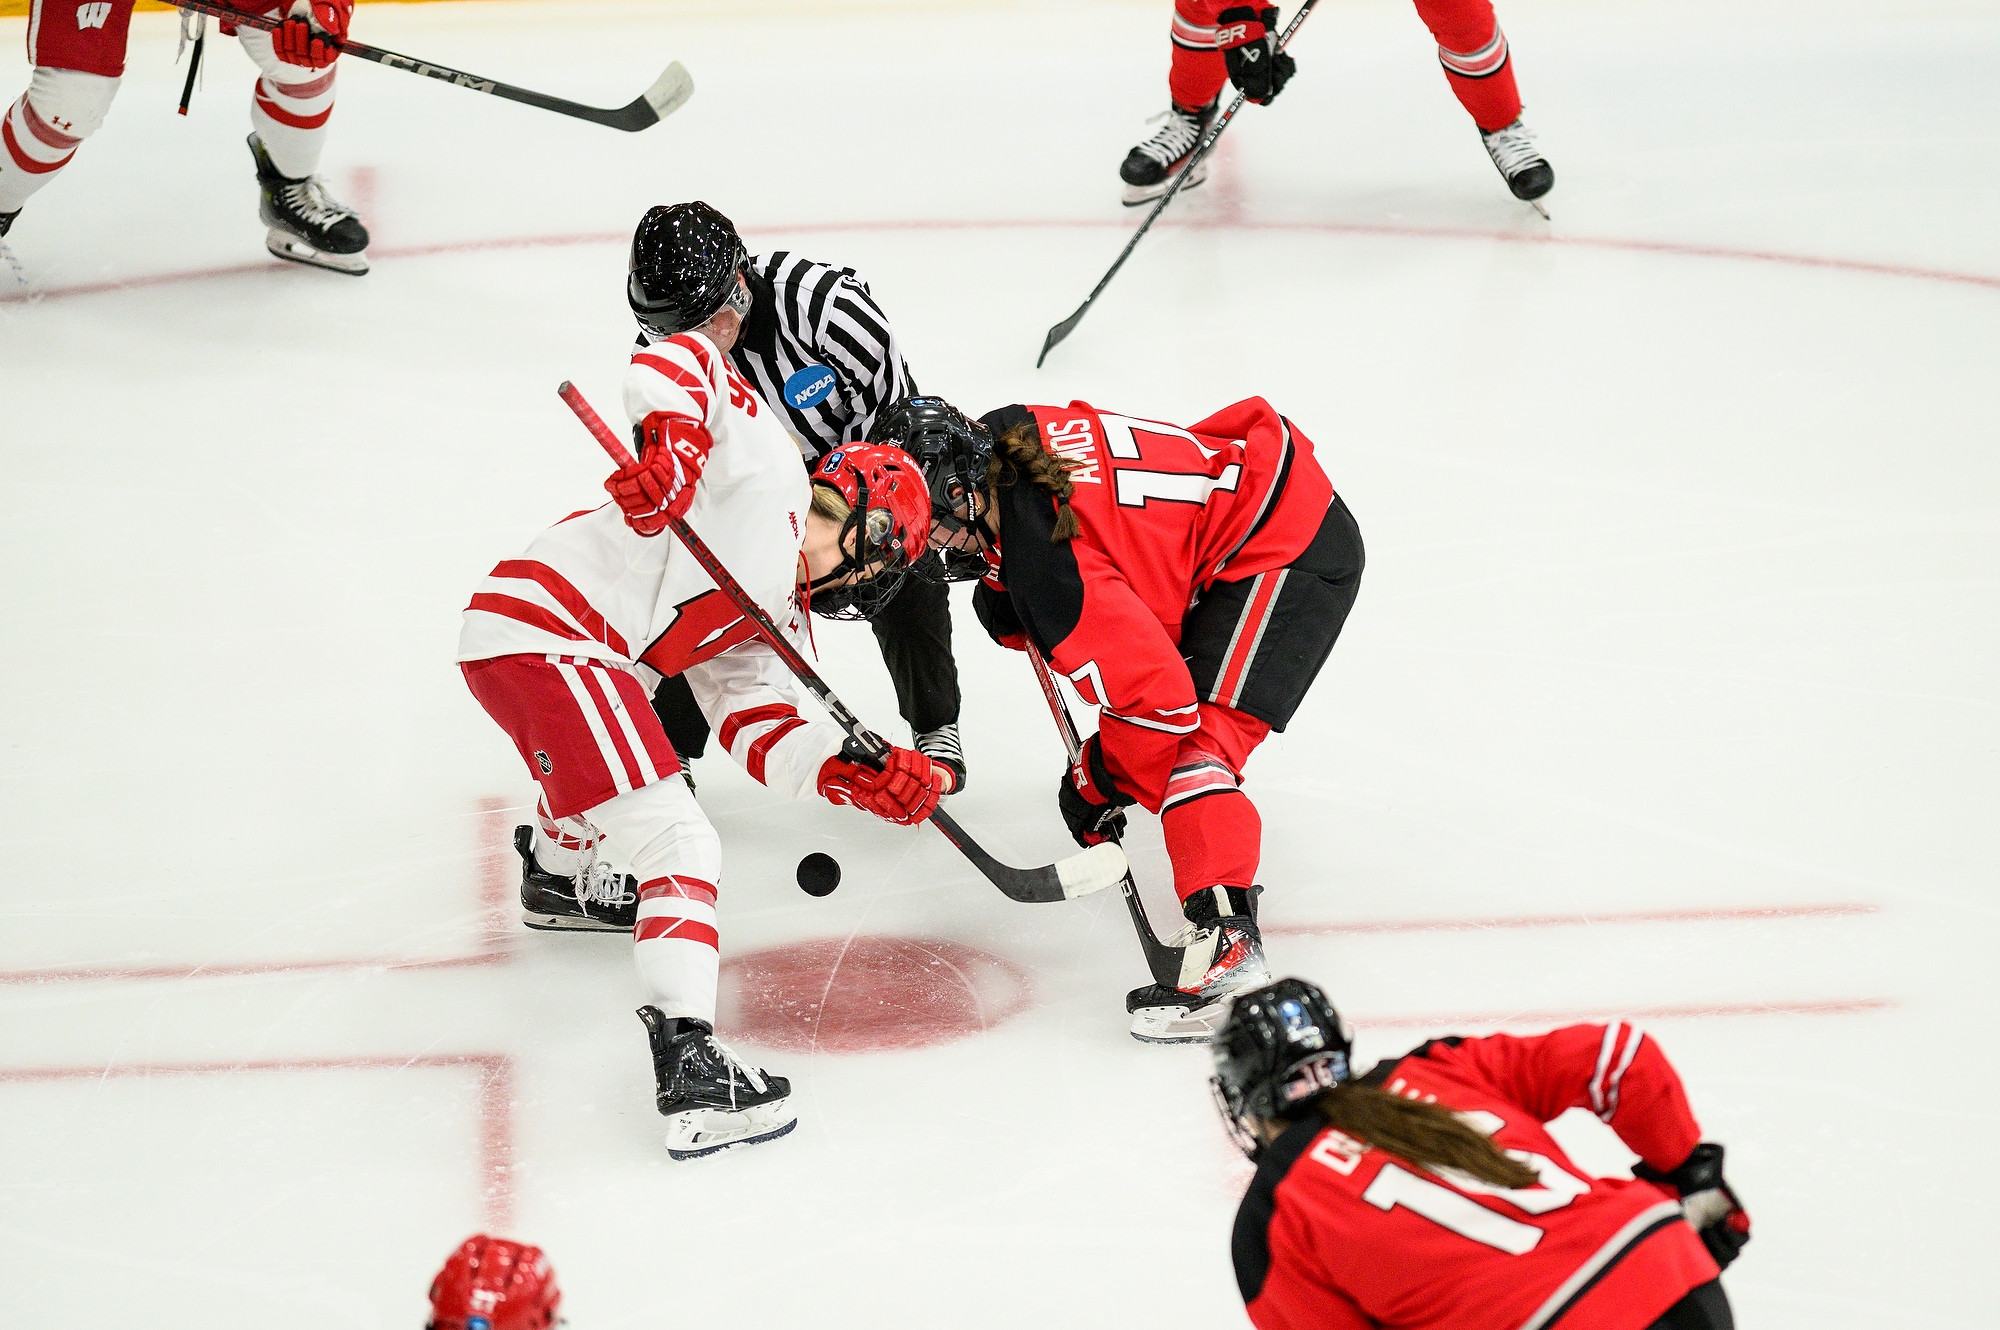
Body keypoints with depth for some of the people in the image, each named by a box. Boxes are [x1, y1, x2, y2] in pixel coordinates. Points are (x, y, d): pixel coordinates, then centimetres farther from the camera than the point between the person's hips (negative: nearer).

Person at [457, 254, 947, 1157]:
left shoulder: (770, 627, 22)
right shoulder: (765, 473, 0)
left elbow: (759, 728, 10)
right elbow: (681, 360, -10)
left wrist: (860, 777, -5)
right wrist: (668, 439, -30)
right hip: (544, 633, -10)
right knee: (677, 841, -17)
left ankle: (559, 875, 74)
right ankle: (689, 1066, -28)